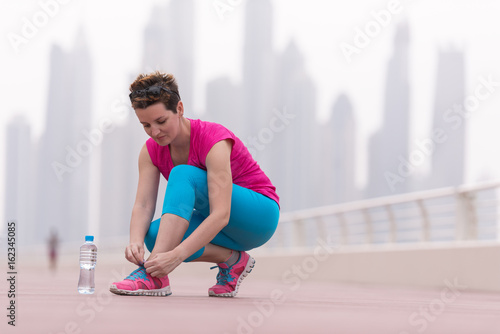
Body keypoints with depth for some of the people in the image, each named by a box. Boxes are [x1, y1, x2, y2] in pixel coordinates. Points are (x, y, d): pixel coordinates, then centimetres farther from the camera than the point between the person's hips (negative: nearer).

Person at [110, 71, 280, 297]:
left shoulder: (214, 141, -27)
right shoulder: (151, 150, -6)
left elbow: (221, 215, -36)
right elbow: (143, 204, -16)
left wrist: (176, 255, -48)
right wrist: (135, 241, -38)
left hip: (259, 216, -7)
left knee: (183, 174, -31)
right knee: (155, 233, -24)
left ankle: (154, 276, -40)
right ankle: (231, 260, -8)